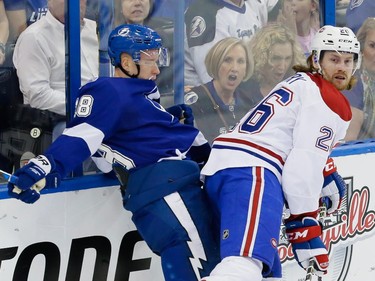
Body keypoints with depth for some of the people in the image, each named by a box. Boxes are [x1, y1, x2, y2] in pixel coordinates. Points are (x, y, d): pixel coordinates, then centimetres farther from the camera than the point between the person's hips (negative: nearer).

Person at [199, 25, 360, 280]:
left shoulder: (300, 83, 30)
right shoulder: (330, 102, 0)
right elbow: (304, 167, -10)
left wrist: (328, 176, 58)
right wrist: (305, 226, -9)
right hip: (252, 173, -11)